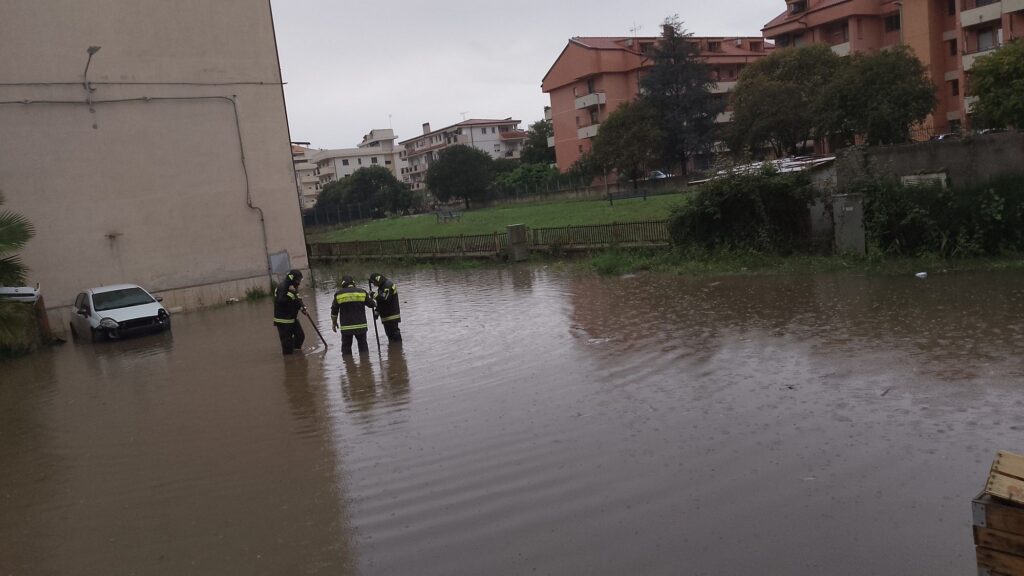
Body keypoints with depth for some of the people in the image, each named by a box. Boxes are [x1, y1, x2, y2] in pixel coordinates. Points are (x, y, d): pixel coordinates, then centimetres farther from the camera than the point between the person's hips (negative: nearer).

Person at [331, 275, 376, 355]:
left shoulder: (339, 294, -1)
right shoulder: (362, 292, 2)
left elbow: (334, 310, 3)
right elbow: (371, 304, 13)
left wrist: (334, 323, 15)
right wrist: (375, 304, 36)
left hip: (346, 327, -1)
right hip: (360, 325, 1)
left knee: (346, 346, 8)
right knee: (363, 345, 12)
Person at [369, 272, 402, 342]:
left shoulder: (389, 285, -15)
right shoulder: (381, 287, 17)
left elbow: (385, 298, -27)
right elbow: (380, 302, 23)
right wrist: (377, 312, 14)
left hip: (392, 316, -10)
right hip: (386, 316, 10)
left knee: (394, 332, -9)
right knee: (389, 332, 14)